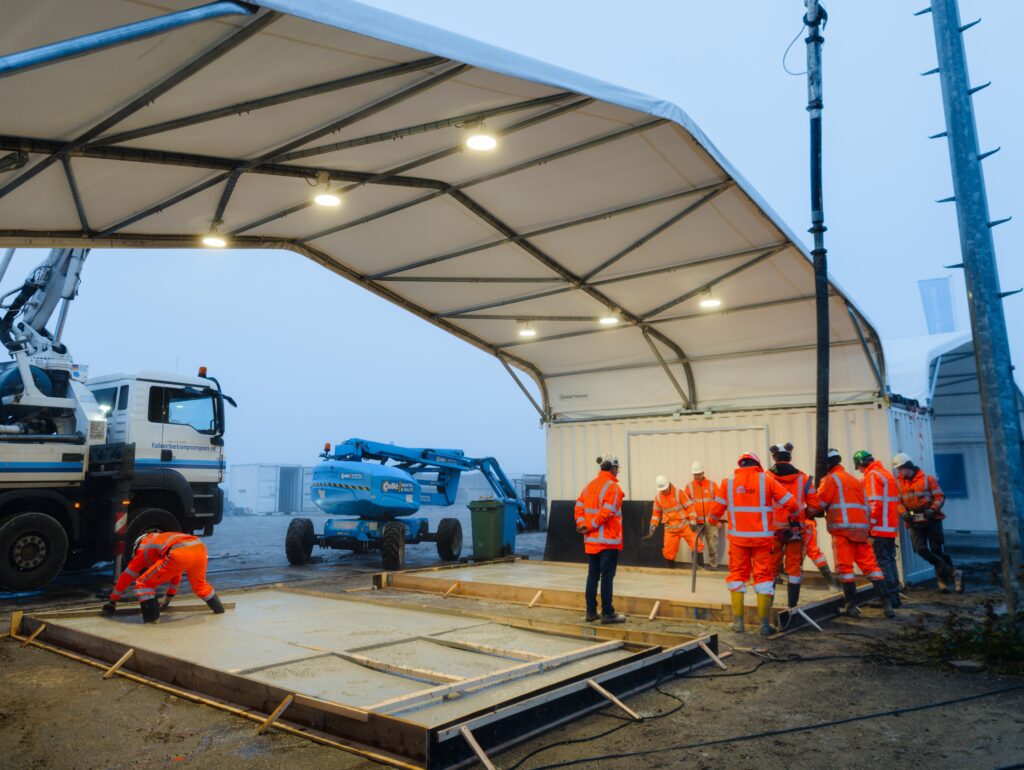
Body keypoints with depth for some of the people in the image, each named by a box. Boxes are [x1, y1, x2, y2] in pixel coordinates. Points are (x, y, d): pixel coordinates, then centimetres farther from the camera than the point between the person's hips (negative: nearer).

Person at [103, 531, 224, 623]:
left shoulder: (142, 551, 29)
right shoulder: (162, 539, 46)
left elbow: (126, 578, 34)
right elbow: (176, 572, 55)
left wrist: (112, 602, 47)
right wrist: (169, 597, 66)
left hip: (180, 554, -7)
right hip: (200, 547, 7)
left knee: (143, 584, 12)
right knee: (200, 583, 35)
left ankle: (151, 618, 4)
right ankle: (218, 608, 44)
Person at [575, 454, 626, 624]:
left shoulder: (589, 486, 12)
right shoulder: (613, 487, -12)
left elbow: (579, 507, 5)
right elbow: (606, 513, -20)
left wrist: (582, 525, -5)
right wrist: (590, 527, -11)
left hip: (591, 540, 7)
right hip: (608, 541, -7)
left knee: (592, 575, 12)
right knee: (607, 576, -1)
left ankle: (591, 611, 16)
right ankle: (607, 613, 4)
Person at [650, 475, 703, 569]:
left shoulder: (679, 493, -6)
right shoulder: (658, 498, 4)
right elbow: (656, 512, 15)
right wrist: (653, 525, 5)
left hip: (684, 525, -2)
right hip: (670, 529, 2)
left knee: (697, 546, -7)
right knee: (668, 551, 1)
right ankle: (670, 568, 19)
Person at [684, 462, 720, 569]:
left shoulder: (712, 485, 4)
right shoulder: (689, 486, 5)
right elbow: (685, 504, 3)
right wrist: (691, 520, -2)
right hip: (696, 522, 1)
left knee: (712, 545, 0)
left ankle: (713, 564, 10)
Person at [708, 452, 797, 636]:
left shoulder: (728, 483, 1)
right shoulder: (767, 481, -3)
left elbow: (717, 508, 4)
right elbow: (790, 503, -1)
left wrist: (712, 521, 25)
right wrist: (796, 514, 21)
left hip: (738, 537, 1)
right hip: (762, 537, -1)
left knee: (737, 574, 12)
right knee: (764, 576, 7)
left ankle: (738, 621, 11)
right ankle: (764, 623, 8)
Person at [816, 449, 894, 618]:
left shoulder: (831, 479, -1)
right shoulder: (855, 480, 23)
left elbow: (819, 503, -3)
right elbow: (865, 506, 22)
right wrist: (867, 528, 22)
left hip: (842, 529, -7)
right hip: (861, 529, 7)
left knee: (844, 567, -2)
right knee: (870, 565, 7)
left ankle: (852, 605, -2)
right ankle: (886, 603, 3)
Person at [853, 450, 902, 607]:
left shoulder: (872, 475, -11)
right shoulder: (886, 473, 17)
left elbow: (875, 502, -19)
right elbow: (896, 500, 21)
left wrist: (870, 523, -15)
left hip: (880, 527, -9)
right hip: (892, 526, 9)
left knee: (882, 561, -5)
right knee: (890, 560, 15)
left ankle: (889, 597, -5)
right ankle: (895, 595, 19)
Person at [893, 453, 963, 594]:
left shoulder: (928, 479, -2)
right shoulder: (899, 483, 6)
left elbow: (940, 497, -2)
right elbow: (898, 502, 7)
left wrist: (933, 510, -18)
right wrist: (904, 513, -11)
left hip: (932, 520, -2)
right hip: (914, 523, 2)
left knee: (936, 550, 1)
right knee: (921, 549, -13)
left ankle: (942, 579, 17)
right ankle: (953, 572, -2)